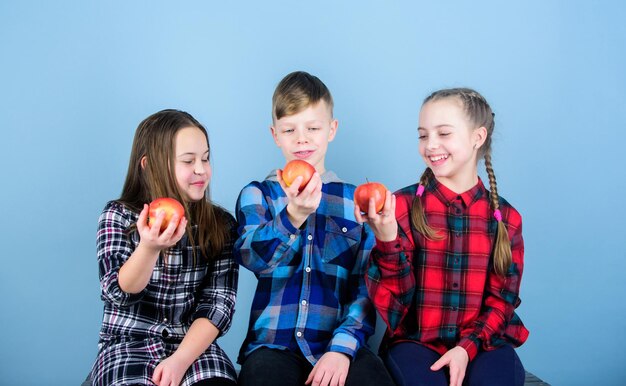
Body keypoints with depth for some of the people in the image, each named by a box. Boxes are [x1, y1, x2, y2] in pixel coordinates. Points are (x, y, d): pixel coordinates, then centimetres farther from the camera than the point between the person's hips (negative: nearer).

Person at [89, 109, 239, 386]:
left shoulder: (222, 225, 2)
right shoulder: (117, 216, 0)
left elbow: (219, 302, -3)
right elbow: (120, 292, -11)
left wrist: (180, 359, -17)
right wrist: (149, 247, -30)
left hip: (193, 345, 1)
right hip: (129, 343, -1)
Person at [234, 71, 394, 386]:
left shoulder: (357, 199, 9)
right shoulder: (257, 194, 7)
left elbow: (367, 285, 5)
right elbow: (252, 257, -13)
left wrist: (343, 347, -10)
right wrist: (293, 215, -32)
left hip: (338, 344, 0)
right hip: (274, 342, 0)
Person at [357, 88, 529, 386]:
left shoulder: (506, 217, 4)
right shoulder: (403, 204, -1)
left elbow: (501, 300, 5)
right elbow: (397, 297, -6)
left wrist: (466, 348, -12)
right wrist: (387, 238, -24)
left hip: (482, 342, 2)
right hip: (415, 341, -1)